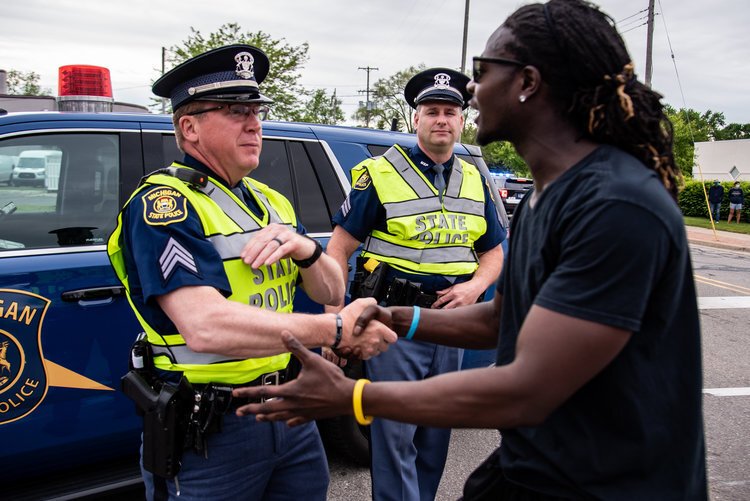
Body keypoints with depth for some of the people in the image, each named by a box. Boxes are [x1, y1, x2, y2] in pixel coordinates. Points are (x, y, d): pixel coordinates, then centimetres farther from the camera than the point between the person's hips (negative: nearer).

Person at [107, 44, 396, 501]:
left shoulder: (272, 202, 10)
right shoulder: (161, 203, -15)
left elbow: (332, 293, 9)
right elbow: (206, 328, -29)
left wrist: (305, 249, -13)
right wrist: (335, 331, -25)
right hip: (208, 433, -7)